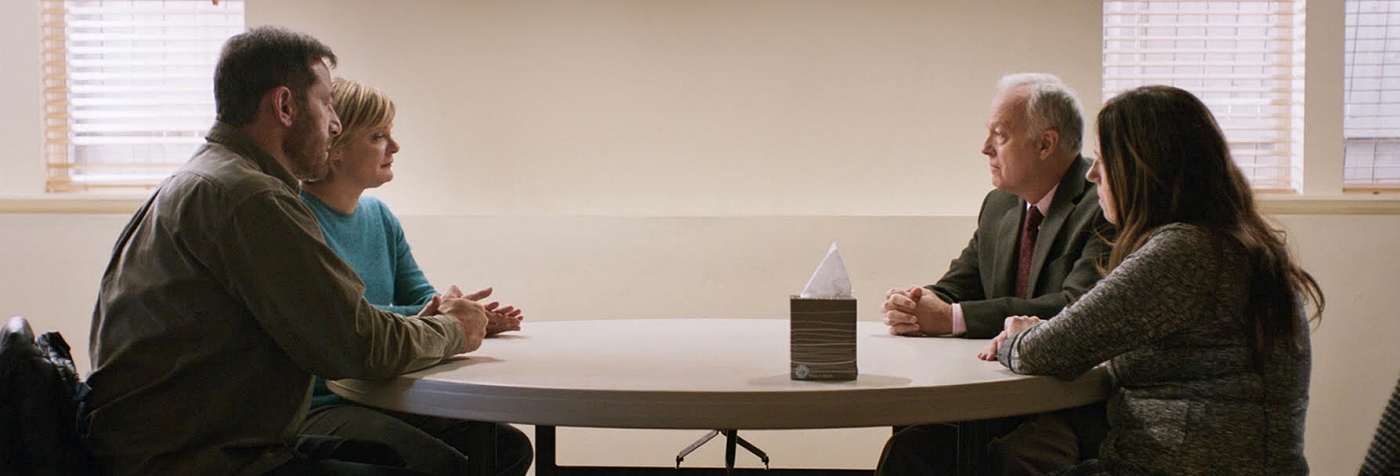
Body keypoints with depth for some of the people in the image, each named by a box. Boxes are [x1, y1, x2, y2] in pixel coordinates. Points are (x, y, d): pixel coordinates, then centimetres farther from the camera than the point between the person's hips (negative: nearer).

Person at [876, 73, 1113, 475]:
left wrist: (952, 318, -21)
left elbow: (1076, 310, -22)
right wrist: (912, 307, -10)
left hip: (1080, 405, -6)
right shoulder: (998, 206, 15)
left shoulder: (1104, 205, -10)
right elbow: (956, 287, 16)